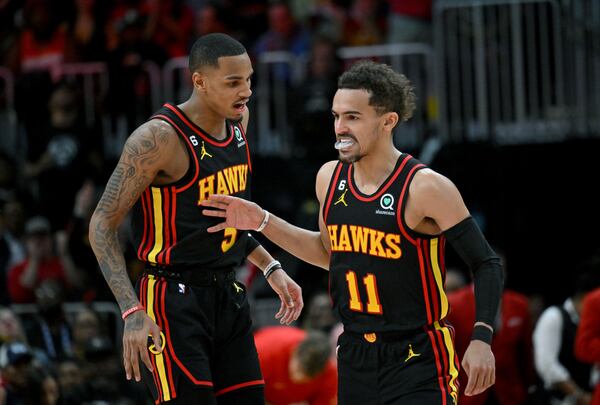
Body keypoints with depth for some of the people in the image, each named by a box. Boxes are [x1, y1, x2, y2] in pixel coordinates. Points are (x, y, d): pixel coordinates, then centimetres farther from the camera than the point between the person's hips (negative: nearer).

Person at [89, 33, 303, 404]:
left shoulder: (238, 122, 7)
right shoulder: (160, 138, -17)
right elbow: (103, 225, -15)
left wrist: (271, 268, 17)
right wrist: (133, 312, -23)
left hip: (228, 296, 8)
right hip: (174, 302, -8)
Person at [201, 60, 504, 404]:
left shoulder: (425, 188, -15)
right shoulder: (330, 179, 4)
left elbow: (487, 265, -11)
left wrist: (481, 340, -22)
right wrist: (262, 222, 15)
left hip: (418, 361, -6)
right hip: (355, 358, 6)